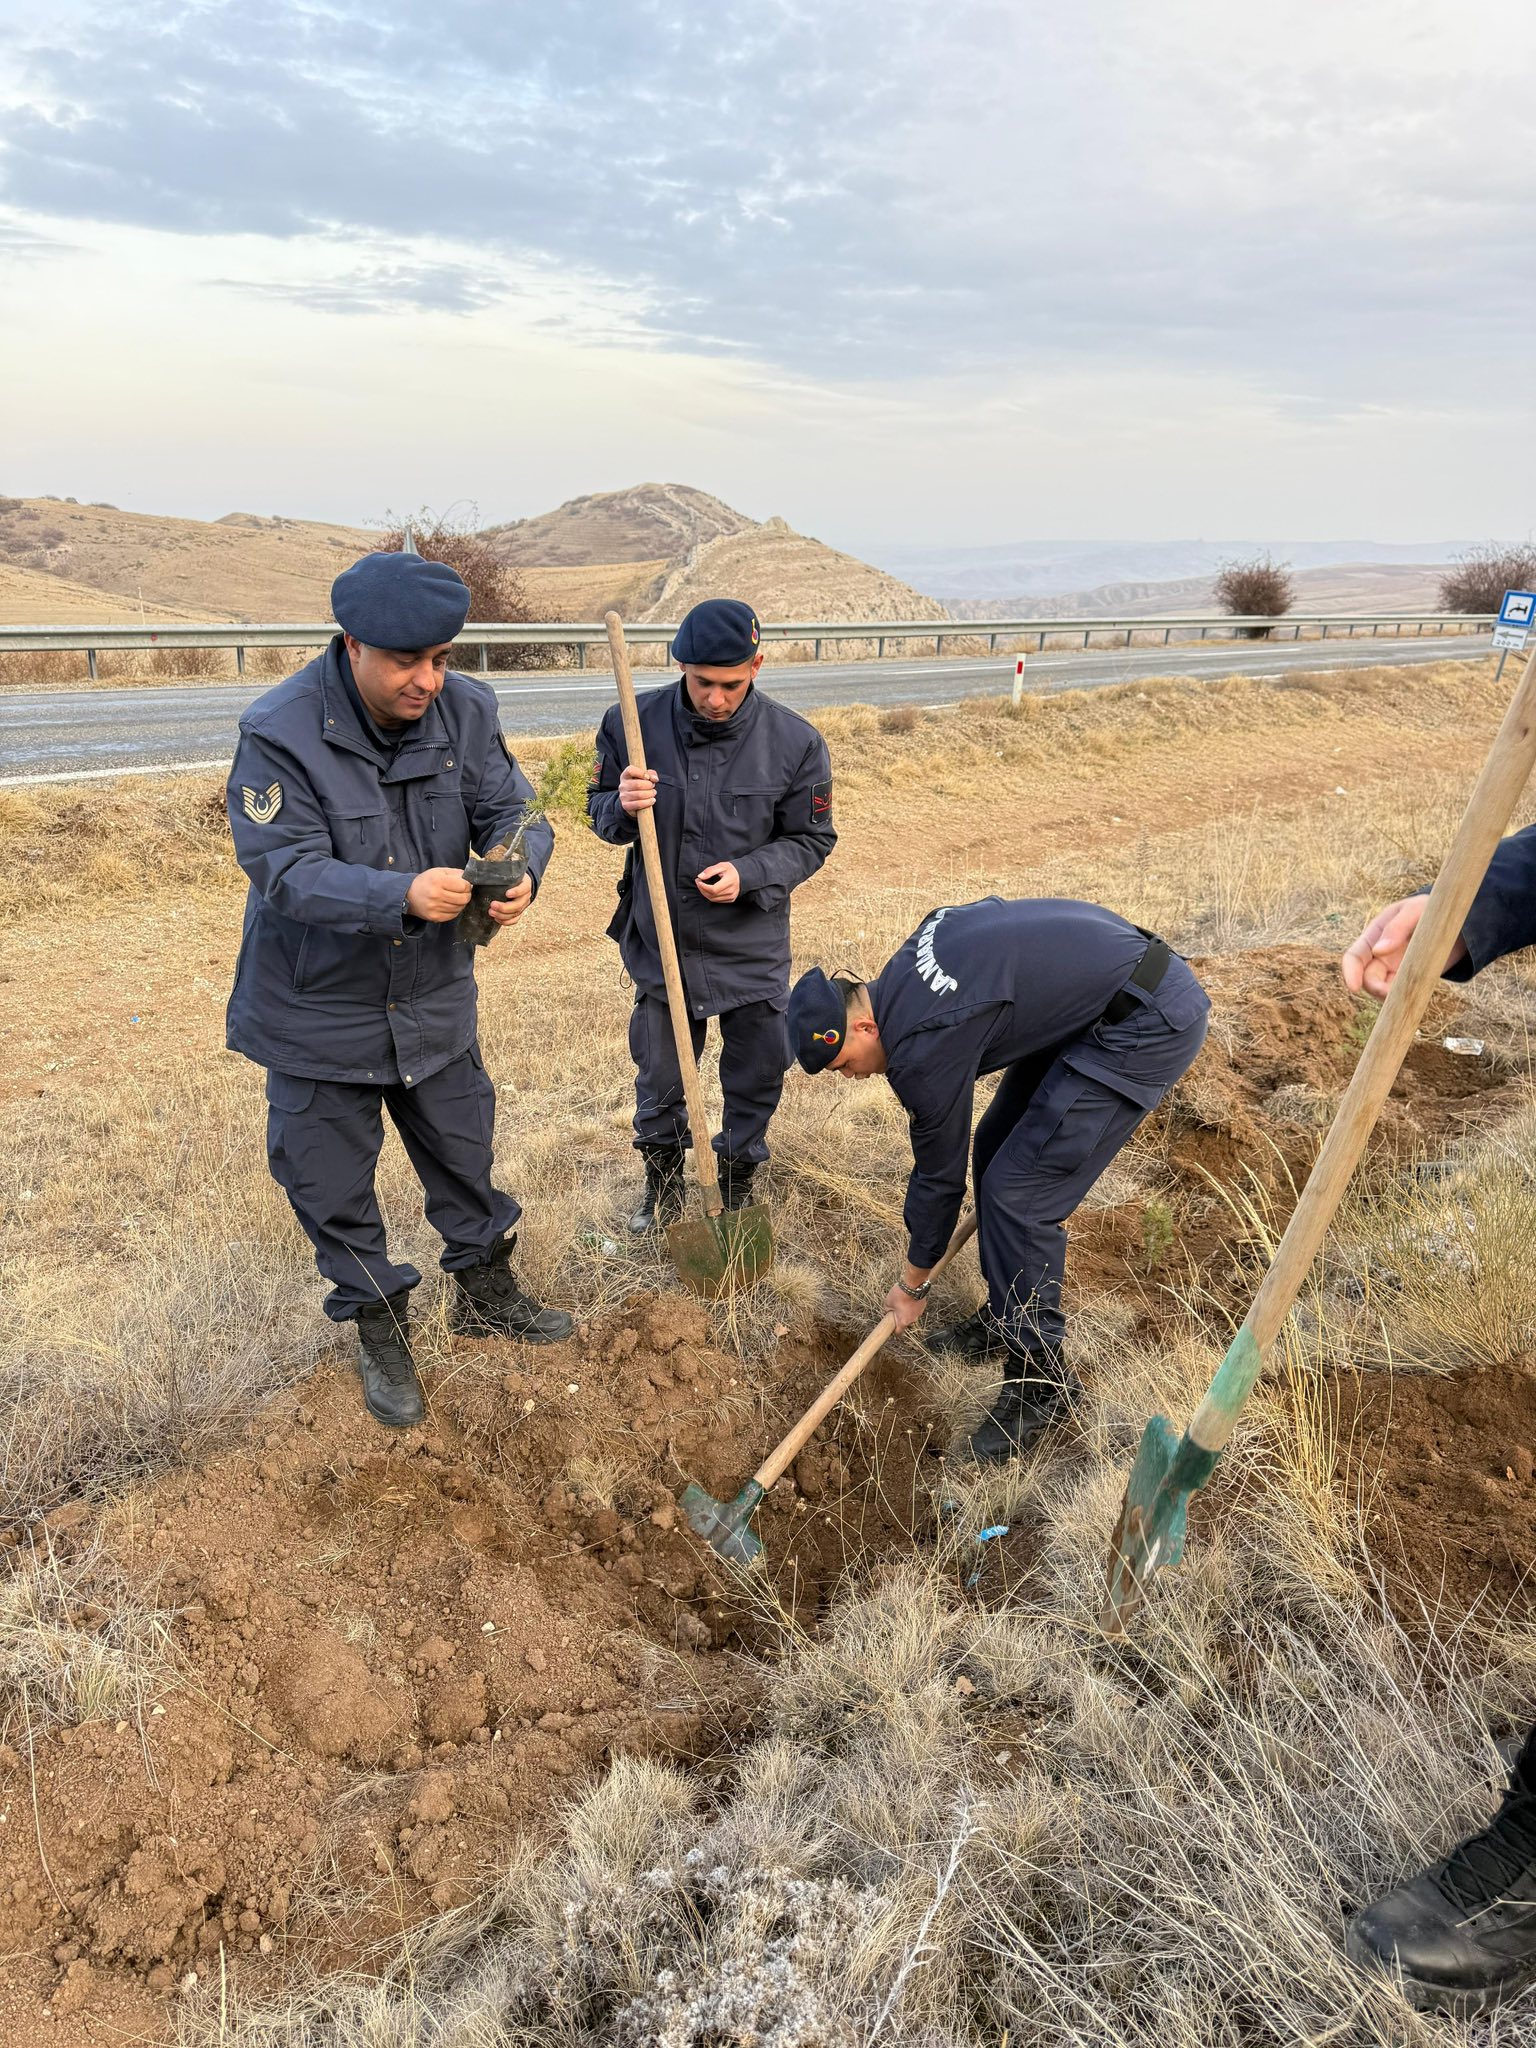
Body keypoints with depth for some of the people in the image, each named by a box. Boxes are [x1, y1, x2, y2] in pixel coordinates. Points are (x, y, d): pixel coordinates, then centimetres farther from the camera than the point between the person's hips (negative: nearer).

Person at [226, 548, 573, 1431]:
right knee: (333, 1185, 11)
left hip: (435, 995, 4)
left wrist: (521, 870, -33)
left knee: (463, 1152, 20)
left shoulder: (465, 709, -10)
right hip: (319, 1006, -3)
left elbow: (510, 808, -8)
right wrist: (403, 896, -44)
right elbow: (288, 871, -28)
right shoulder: (279, 733, -23)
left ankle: (487, 1294, 45)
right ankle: (381, 1330, 36)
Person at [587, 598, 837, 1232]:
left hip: (753, 947, -1)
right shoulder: (633, 724, -10)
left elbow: (811, 840, -3)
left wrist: (748, 875, -20)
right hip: (660, 939, 1)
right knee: (659, 1079, 17)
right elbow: (599, 810, 3)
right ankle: (663, 1181, 43)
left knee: (756, 1079, 14)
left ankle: (739, 1181, 41)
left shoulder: (794, 742, -13)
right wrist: (622, 806, -22)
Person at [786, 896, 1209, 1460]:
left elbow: (939, 1175, -8)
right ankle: (1007, 1315, 29)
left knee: (1017, 1191, -11)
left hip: (1149, 1022, -11)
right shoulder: (907, 968, 4)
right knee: (995, 1150, 13)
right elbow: (1017, 907, 17)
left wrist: (911, 1286, 8)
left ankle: (1040, 1382, 4)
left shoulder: (922, 1046, -21)